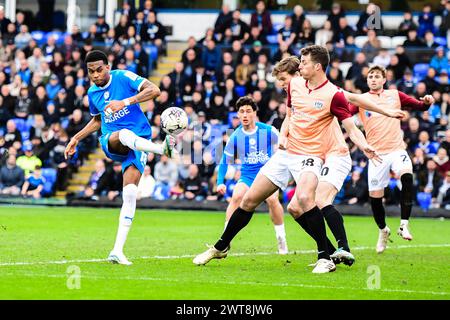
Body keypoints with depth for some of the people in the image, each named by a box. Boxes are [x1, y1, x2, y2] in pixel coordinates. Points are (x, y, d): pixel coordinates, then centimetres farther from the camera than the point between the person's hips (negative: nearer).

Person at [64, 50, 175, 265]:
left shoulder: (124, 77, -4)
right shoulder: (92, 93, 13)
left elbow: (154, 90, -17)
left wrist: (125, 102, -27)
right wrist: (76, 139, 25)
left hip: (139, 141, -3)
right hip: (110, 142, 3)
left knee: (130, 191, -18)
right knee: (125, 134, -37)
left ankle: (117, 251, -18)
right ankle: (163, 149, -63)